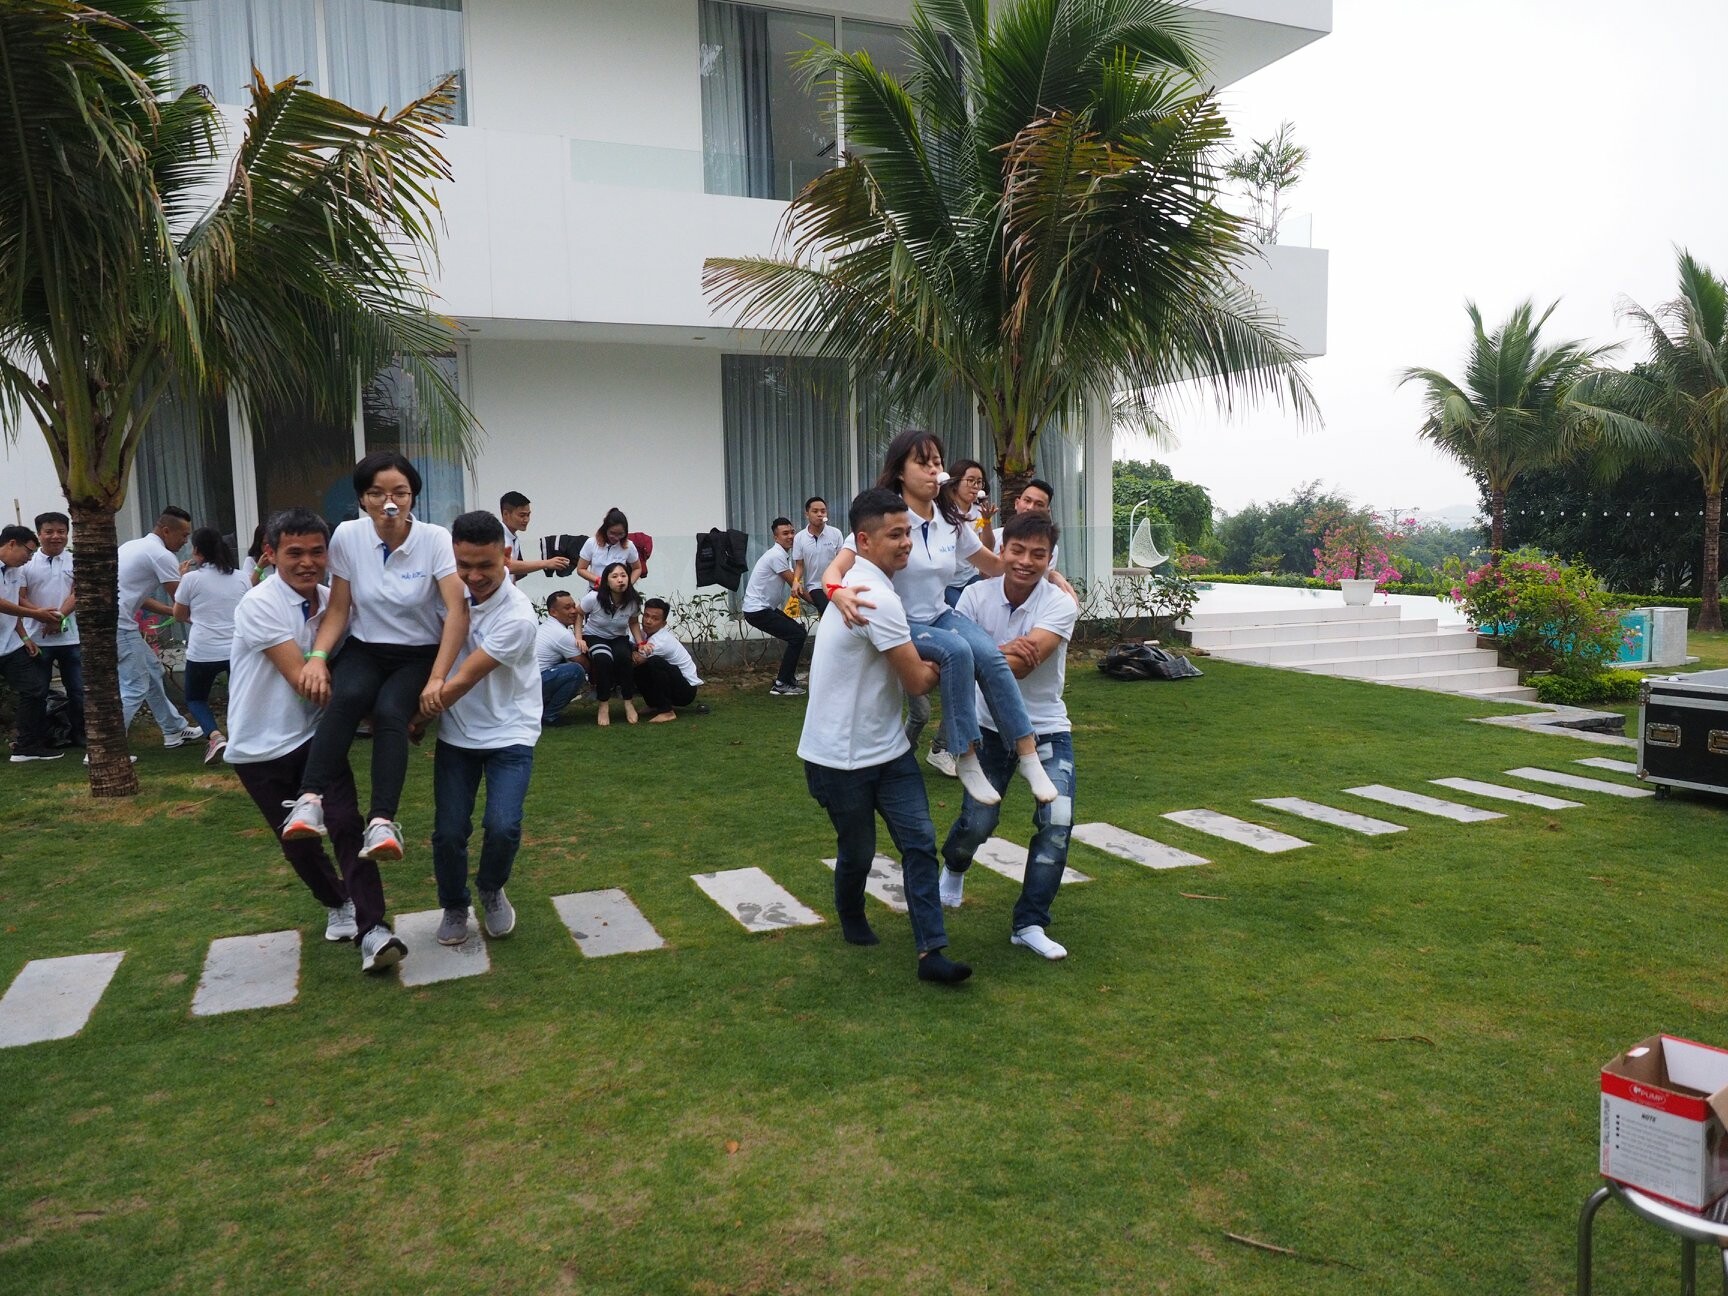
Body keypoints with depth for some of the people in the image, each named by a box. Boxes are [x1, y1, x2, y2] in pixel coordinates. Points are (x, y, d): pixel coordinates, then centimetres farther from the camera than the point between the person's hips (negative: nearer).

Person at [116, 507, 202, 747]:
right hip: (118, 626, -10)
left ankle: (175, 729, 31)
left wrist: (172, 611, 17)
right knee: (135, 688, -7)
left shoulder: (135, 546, 18)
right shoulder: (162, 555, -11)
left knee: (151, 669, 20)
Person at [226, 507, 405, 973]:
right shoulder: (259, 604, -18)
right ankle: (338, 904, 36)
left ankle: (371, 931, -16)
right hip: (260, 746, -3)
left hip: (314, 735, 3)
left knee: (347, 824, -15)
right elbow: (300, 677, -23)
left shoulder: (333, 603, 0)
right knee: (297, 840, 10)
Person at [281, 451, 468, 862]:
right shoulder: (347, 536, -4)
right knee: (346, 697, -33)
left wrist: (437, 678, -28)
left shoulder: (435, 539, -12)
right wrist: (318, 656, -17)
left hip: (418, 655, -2)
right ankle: (310, 800, -37)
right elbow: (338, 609, 2)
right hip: (364, 650, 2)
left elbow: (458, 612, -19)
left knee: (389, 711, -33)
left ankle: (382, 822, -42)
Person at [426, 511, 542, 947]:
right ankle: (454, 907, 26)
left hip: (509, 735, -4)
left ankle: (491, 890, 16)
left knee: (503, 827, -17)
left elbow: (462, 683, -21)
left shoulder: (518, 617, -24)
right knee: (448, 832, -3)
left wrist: (412, 719, -13)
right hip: (456, 734, 4)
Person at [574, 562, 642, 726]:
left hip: (619, 638, 2)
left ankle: (628, 702, -15)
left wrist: (641, 643, -9)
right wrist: (579, 638, -16)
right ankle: (604, 705, -20)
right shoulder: (594, 598, -23)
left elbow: (634, 623, 5)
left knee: (624, 657, -34)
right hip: (594, 637, -2)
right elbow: (578, 614, -6)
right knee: (603, 659, -36)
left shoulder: (633, 601, -14)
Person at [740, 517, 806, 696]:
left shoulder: (784, 554, 13)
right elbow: (795, 585, -15)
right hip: (757, 610, -10)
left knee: (799, 631, 14)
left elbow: (794, 583, 8)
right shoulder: (777, 555, -18)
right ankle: (781, 685, -7)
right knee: (797, 635, -12)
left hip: (766, 608, 10)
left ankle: (787, 676, 22)